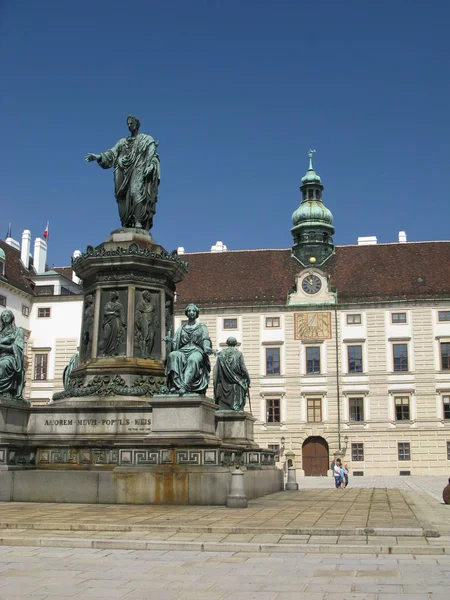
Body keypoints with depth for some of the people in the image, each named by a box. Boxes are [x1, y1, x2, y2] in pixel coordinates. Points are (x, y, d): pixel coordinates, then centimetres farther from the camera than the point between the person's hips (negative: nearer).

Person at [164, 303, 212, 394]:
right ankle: (178, 385, -49)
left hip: (197, 351, -2)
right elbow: (175, 344, 15)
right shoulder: (181, 329, 25)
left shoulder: (202, 328, 19)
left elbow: (206, 340, 1)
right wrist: (169, 340, -9)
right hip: (183, 351, 2)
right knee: (173, 355, -34)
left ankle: (185, 386, -55)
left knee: (193, 359, -39)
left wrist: (206, 348, -23)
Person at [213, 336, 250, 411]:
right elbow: (243, 368, -4)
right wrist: (248, 380, 8)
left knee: (223, 407, 0)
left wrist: (215, 384, 5)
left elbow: (216, 370, 2)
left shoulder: (221, 354, 6)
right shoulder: (238, 354, 1)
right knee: (237, 407, -2)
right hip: (236, 385, -2)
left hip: (223, 385, 2)